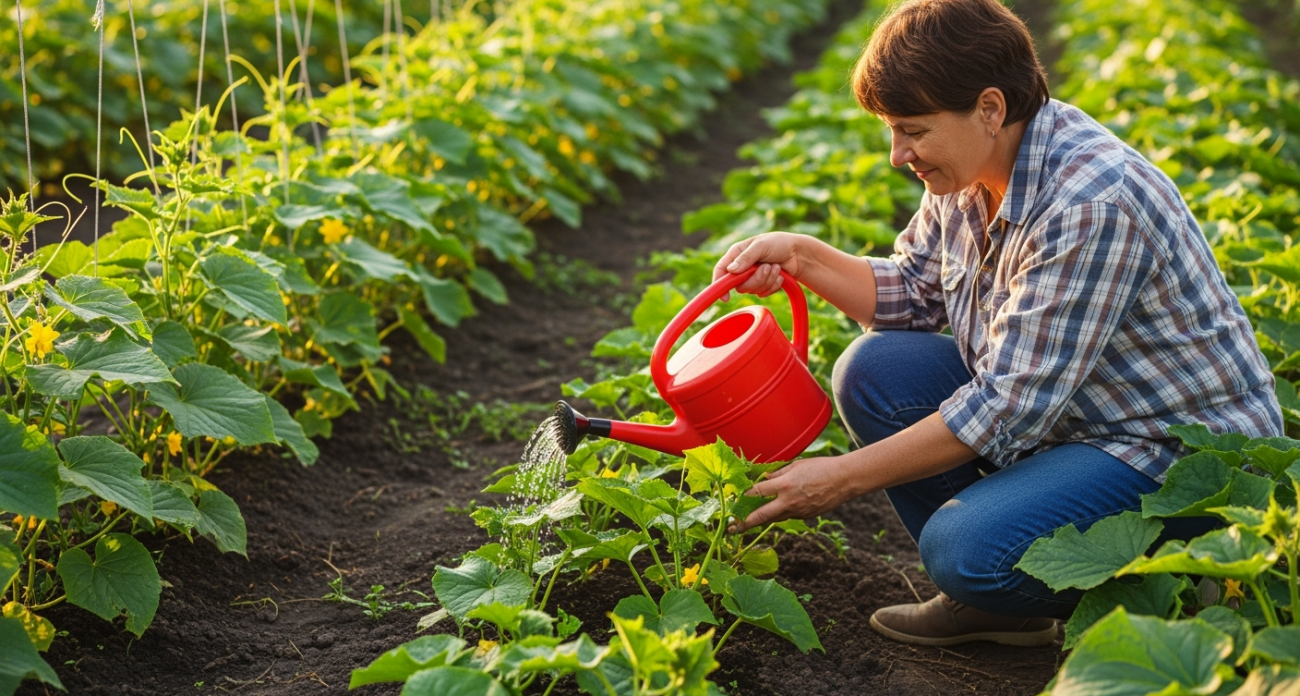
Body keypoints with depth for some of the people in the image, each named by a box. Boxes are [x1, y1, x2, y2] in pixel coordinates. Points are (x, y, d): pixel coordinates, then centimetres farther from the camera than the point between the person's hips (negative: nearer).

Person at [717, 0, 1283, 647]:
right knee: (871, 371, -5)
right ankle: (991, 601, 5)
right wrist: (801, 255, -6)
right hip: (1056, 410, 9)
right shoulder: (971, 166, -3)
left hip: (1185, 456, -9)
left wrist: (844, 477, -24)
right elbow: (915, 293, 12)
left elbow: (1010, 408, -30)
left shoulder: (1092, 205, -31)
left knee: (966, 547, -27)